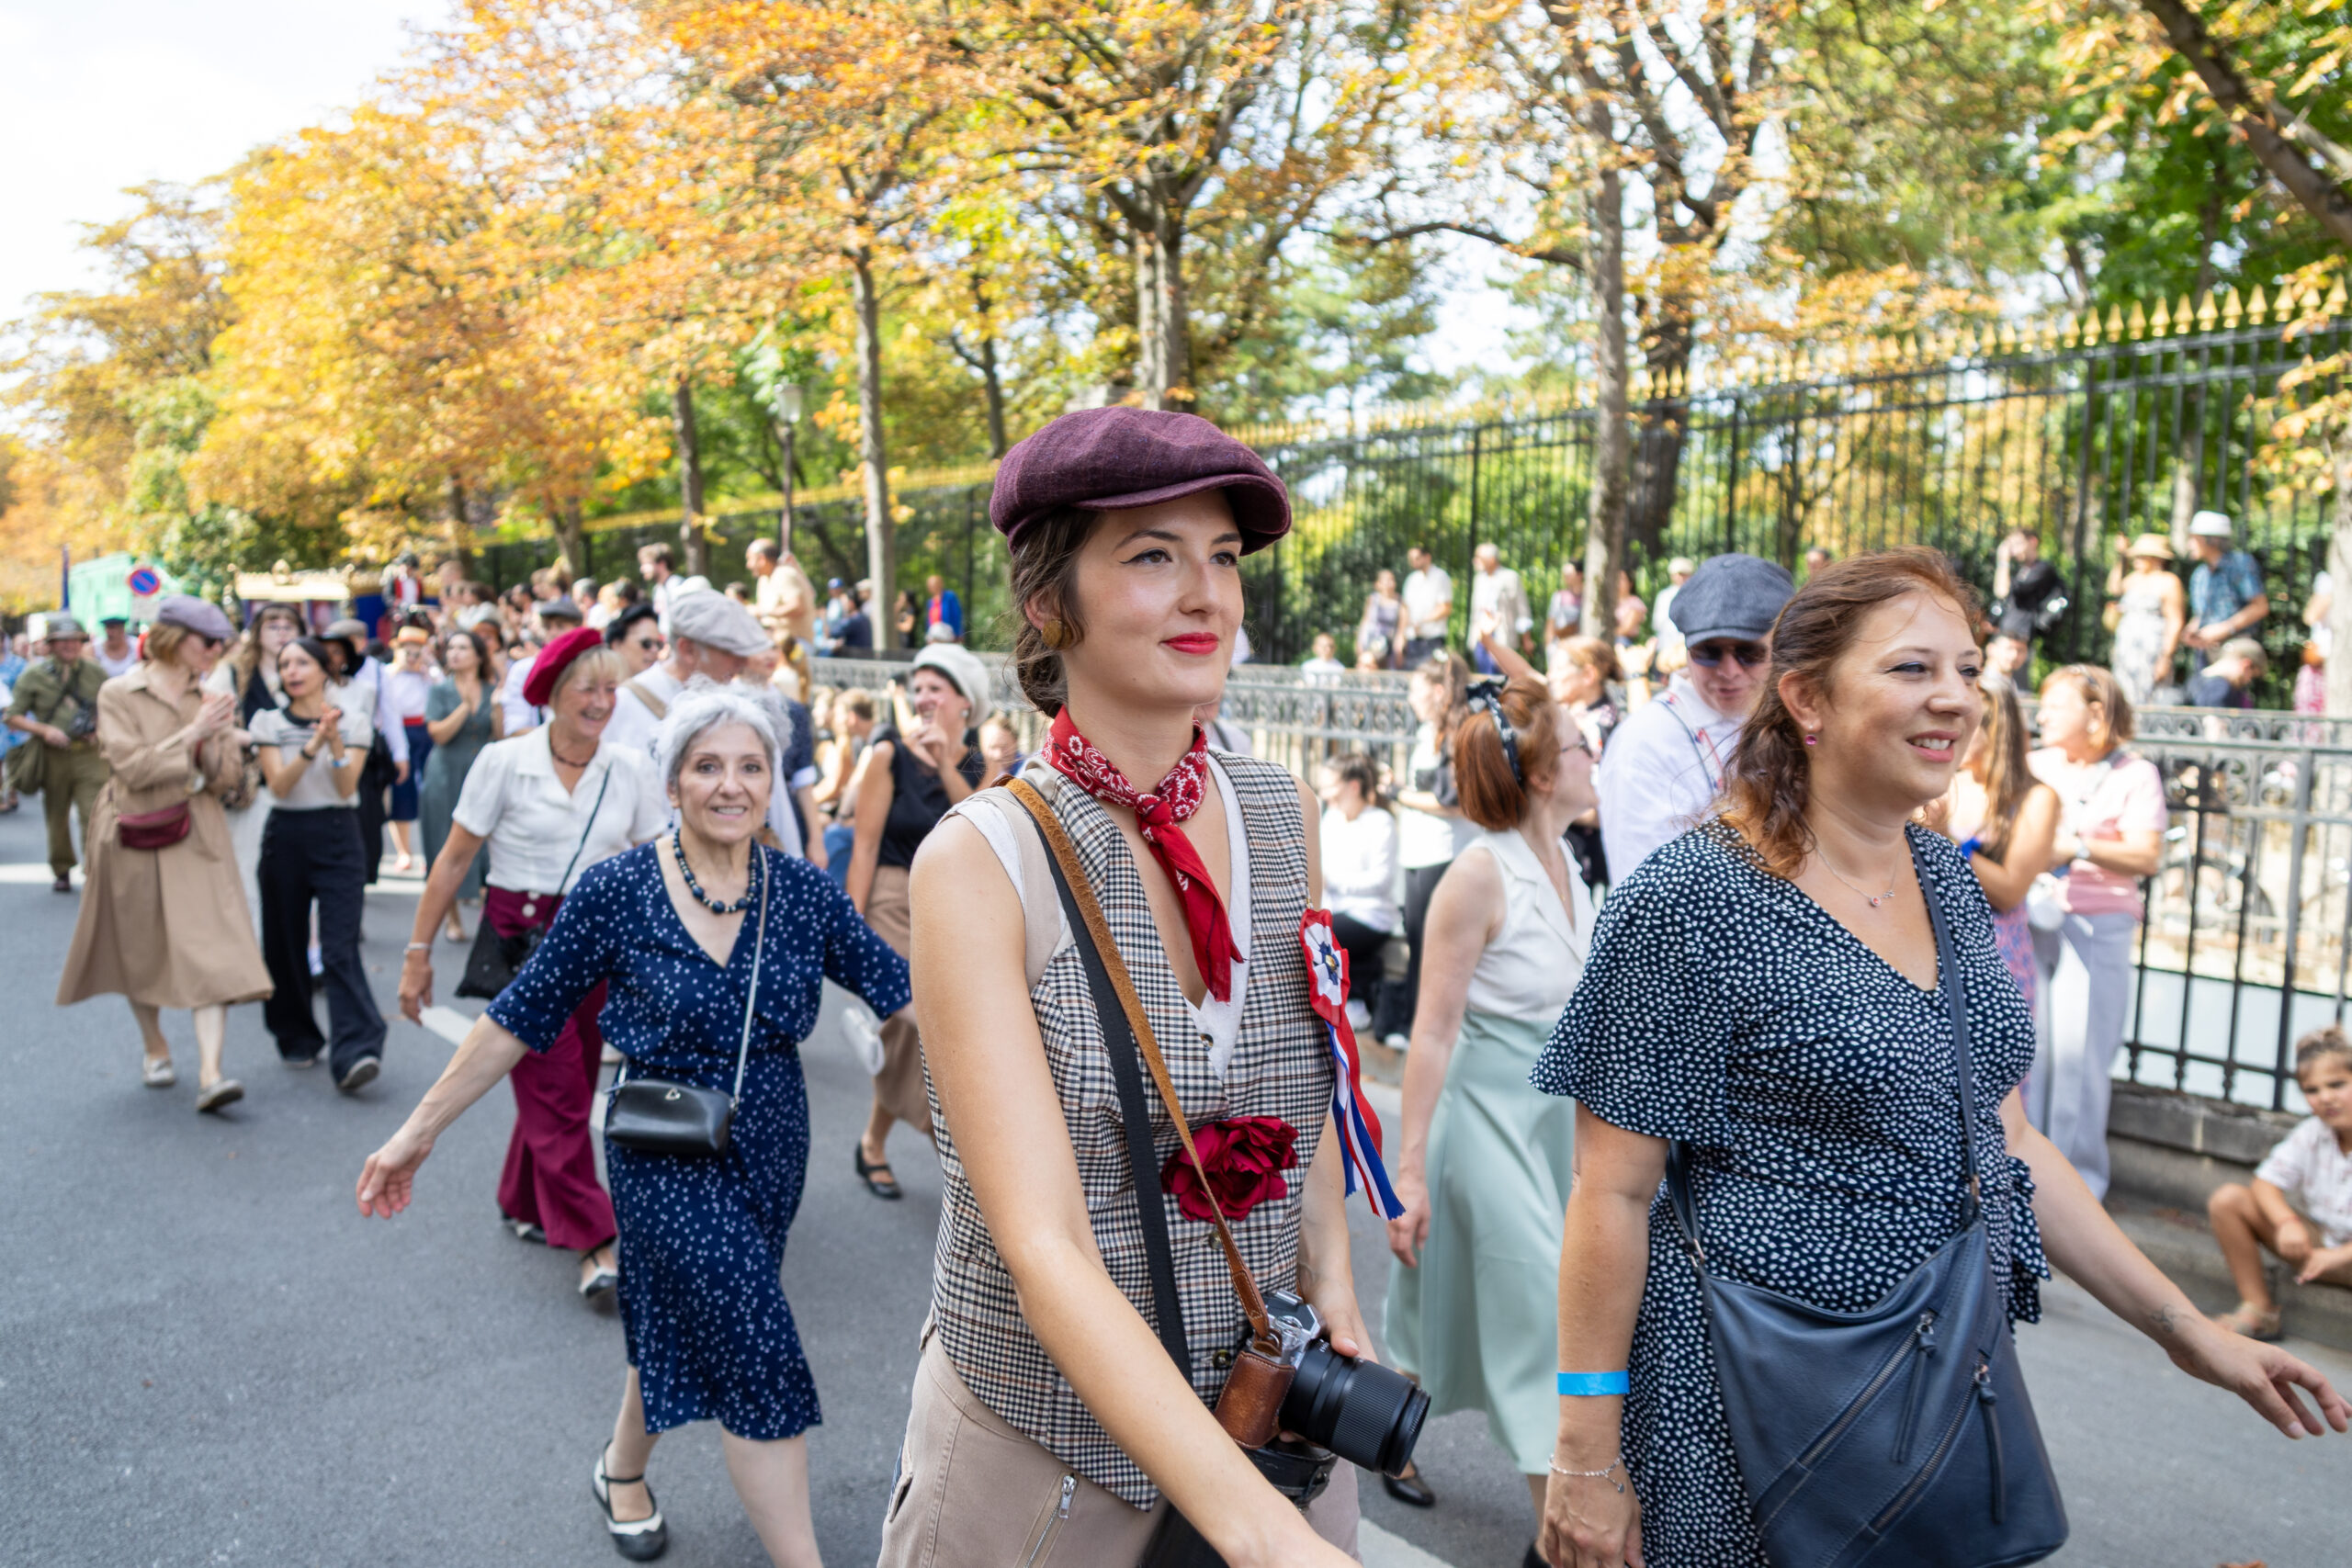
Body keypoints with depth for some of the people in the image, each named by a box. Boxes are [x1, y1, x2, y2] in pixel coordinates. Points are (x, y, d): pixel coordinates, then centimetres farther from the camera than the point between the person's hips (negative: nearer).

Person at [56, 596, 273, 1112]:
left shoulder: (209, 699, 6)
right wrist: (191, 733, -18)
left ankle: (210, 1073, -18)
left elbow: (228, 779, 4)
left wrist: (214, 739, -13)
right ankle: (156, 1050, 36)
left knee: (212, 951, -12)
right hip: (135, 839, -2)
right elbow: (132, 768, -14)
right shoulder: (118, 694, -5)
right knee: (140, 953, 13)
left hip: (198, 839, 2)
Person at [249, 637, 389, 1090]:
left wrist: (335, 742, -22)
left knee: (340, 949, -12)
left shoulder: (353, 721, 3)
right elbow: (278, 785, -8)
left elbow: (348, 787, -7)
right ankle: (297, 1040, 26)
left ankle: (355, 1052, -20)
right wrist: (311, 747, -23)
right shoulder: (269, 722, 5)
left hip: (338, 838, -2)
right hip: (286, 837, 2)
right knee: (286, 944, 8)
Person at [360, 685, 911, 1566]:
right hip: (665, 1154, -4)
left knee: (683, 1322, 22)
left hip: (771, 1146, 4)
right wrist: (419, 1131, -2)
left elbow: (902, 988, -4)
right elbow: (520, 1017, -5)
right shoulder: (617, 891, -12)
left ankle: (622, 1470, 51)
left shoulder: (804, 891, -5)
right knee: (758, 1354, -7)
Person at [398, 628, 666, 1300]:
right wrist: (419, 951, -2)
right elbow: (454, 860, -2)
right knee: (555, 1092, -6)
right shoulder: (505, 762, -7)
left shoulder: (630, 769, 0)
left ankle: (524, 1205, 35)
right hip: (520, 940, -3)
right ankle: (594, 1243, -3)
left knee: (564, 1086, 13)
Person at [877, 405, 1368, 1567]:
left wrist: (1331, 1280, -2)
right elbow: (1043, 1245, -25)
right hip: (1041, 1447, -3)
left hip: (1278, 1426, 4)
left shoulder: (1285, 817, -4)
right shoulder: (981, 861, -18)